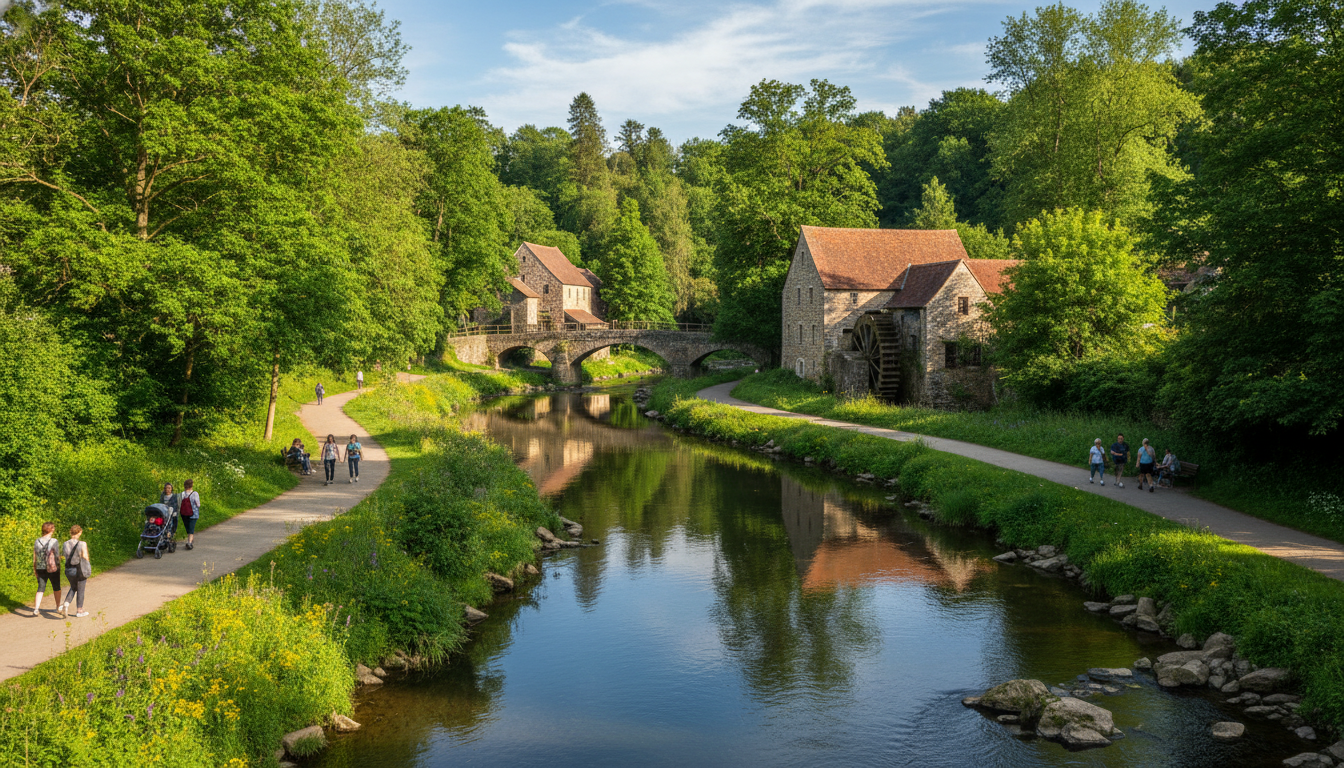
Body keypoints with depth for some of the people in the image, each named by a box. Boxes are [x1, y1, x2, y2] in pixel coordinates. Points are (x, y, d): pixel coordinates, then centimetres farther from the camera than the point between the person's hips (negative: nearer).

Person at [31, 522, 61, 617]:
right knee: (56, 587, 15)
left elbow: (34, 557, 4)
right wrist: (59, 566, 3)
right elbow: (58, 556, -11)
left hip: (40, 569, 3)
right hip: (53, 569, -3)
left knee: (41, 589, 7)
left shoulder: (37, 541, -1)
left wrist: (34, 569, 12)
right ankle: (58, 606, 30)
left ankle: (36, 609, -6)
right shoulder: (54, 541, -14)